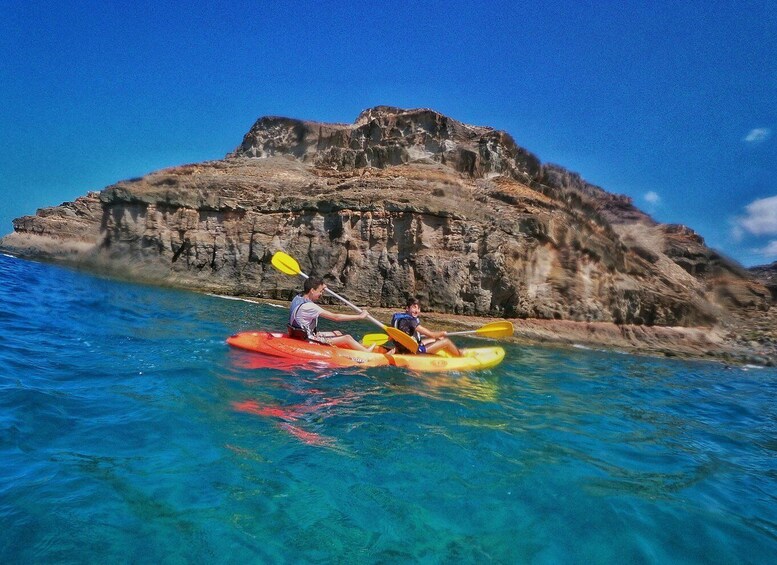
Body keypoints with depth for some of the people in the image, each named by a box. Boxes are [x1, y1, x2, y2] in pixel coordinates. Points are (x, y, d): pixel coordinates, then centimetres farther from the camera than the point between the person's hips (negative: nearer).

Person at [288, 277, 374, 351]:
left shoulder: (298, 298, 0)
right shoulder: (309, 306, -28)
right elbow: (335, 317, -27)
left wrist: (321, 287, 9)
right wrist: (360, 316, -21)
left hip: (302, 335, 10)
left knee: (337, 333, 19)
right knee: (347, 338, -6)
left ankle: (361, 347, 26)